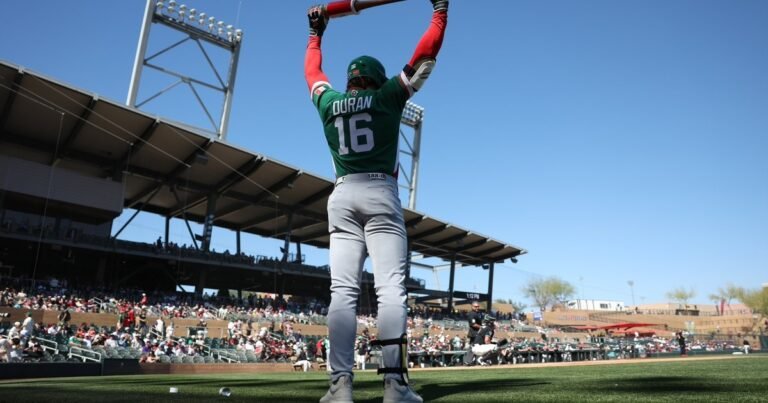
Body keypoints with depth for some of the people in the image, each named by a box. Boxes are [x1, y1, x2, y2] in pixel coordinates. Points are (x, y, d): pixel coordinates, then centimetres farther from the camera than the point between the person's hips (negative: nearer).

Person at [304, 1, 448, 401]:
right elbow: (426, 54, 11)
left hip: (341, 197, 3)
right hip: (379, 194, -3)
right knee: (390, 288, -9)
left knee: (342, 290, -3)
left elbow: (312, 70, 34)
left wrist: (315, 33, 48)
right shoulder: (387, 96, 7)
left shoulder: (328, 102, 14)